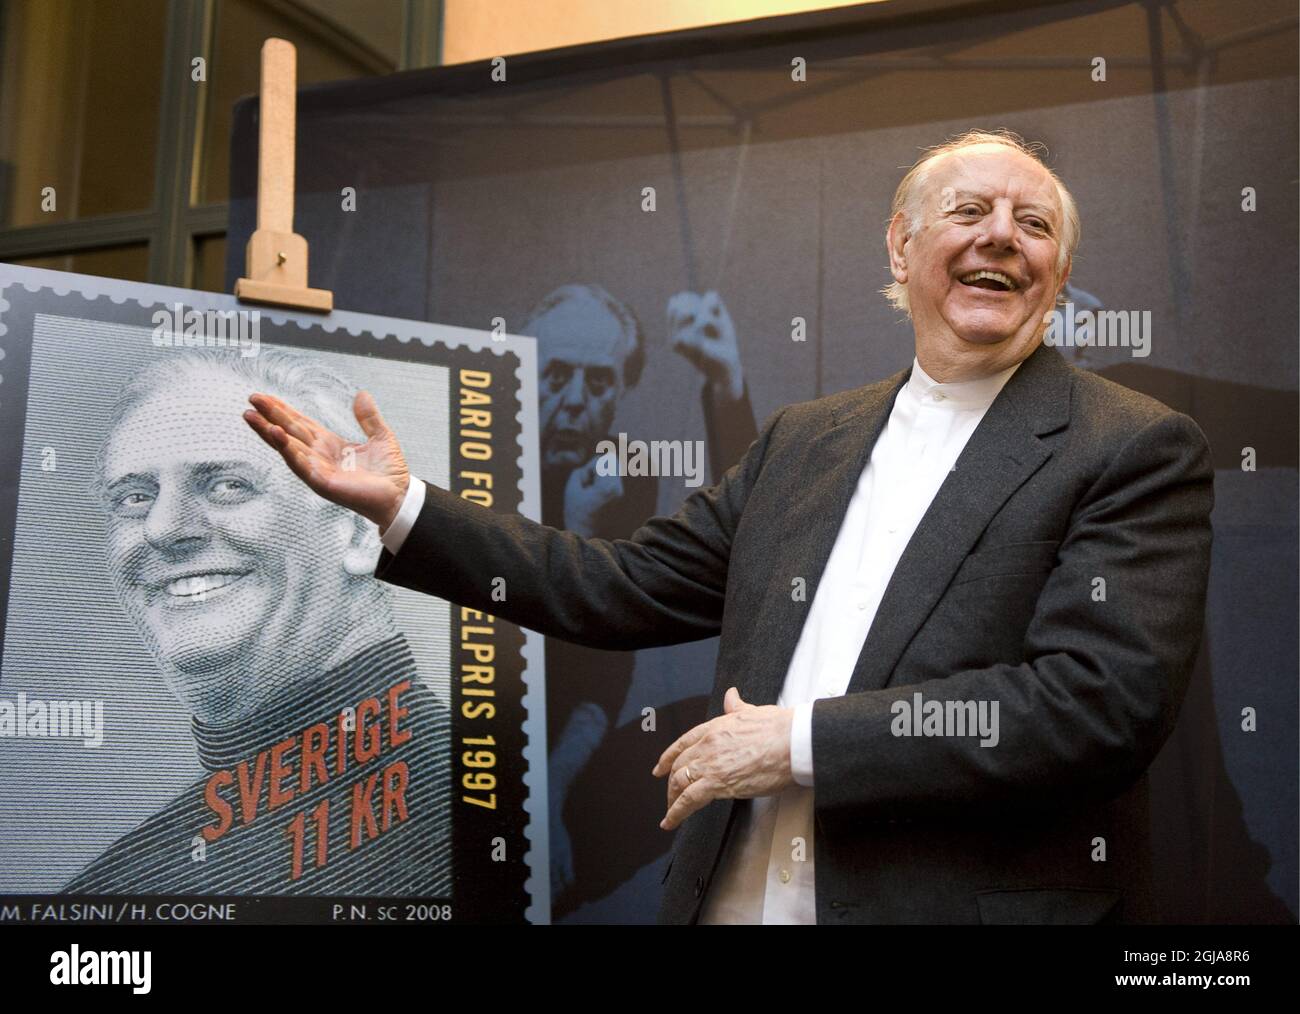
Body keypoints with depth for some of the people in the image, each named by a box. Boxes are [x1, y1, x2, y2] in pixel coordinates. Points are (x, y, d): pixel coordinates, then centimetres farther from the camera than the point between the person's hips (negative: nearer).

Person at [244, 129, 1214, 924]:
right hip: (736, 898, 5)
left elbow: (1107, 700, -18)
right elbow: (624, 587, 11)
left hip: (973, 899, -4)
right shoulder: (804, 438, 10)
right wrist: (404, 507, 6)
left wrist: (800, 740, -18)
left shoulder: (1139, 451, -6)